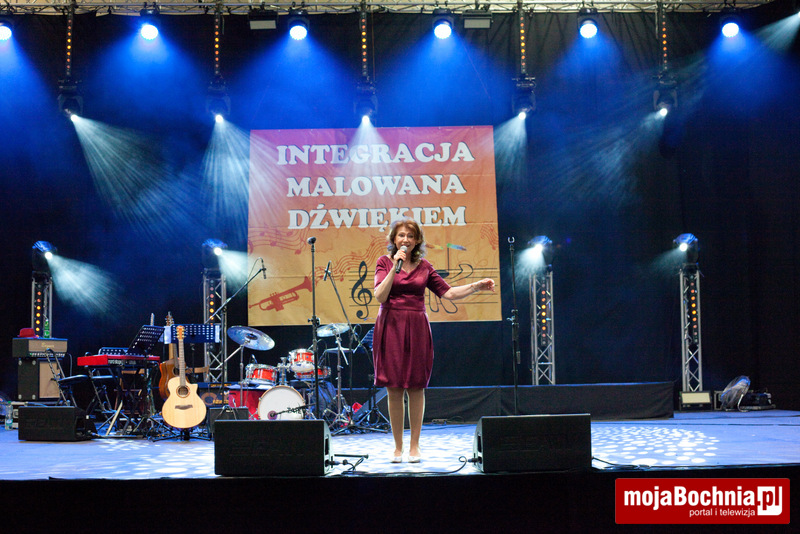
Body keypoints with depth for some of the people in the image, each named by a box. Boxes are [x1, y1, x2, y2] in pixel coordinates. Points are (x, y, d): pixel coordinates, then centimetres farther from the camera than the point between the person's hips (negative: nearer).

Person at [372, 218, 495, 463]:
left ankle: (414, 446, 12)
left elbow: (448, 293, 10)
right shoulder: (385, 262, 3)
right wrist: (395, 267, -13)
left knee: (416, 387, 3)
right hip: (391, 327, -2)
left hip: (417, 328, 2)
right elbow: (380, 296, -9)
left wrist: (476, 286, 1)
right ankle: (397, 447, 10)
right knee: (394, 389, 0)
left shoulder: (424, 266, 9)